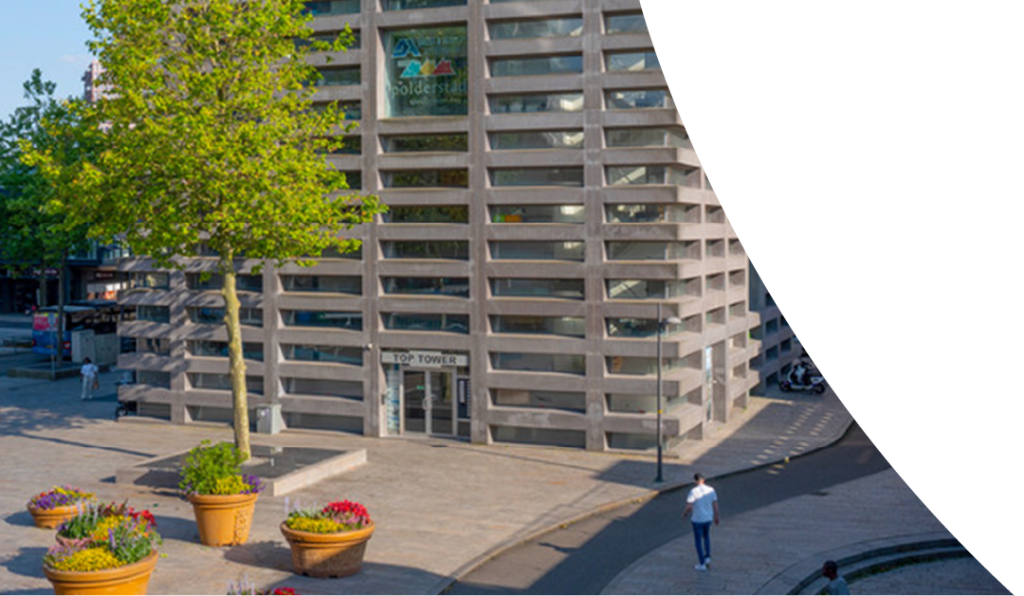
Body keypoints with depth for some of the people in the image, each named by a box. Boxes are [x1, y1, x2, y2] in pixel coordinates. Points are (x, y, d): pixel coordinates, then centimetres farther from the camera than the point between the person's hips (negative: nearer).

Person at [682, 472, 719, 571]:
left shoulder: (693, 492, -20)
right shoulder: (711, 490, -6)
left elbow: (689, 507, -21)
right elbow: (715, 505, 1)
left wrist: (685, 513, 1)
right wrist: (716, 517, 16)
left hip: (697, 520, -5)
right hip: (708, 519, 5)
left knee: (698, 541, 10)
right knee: (706, 536, 31)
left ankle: (702, 564, 15)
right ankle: (707, 557, 27)